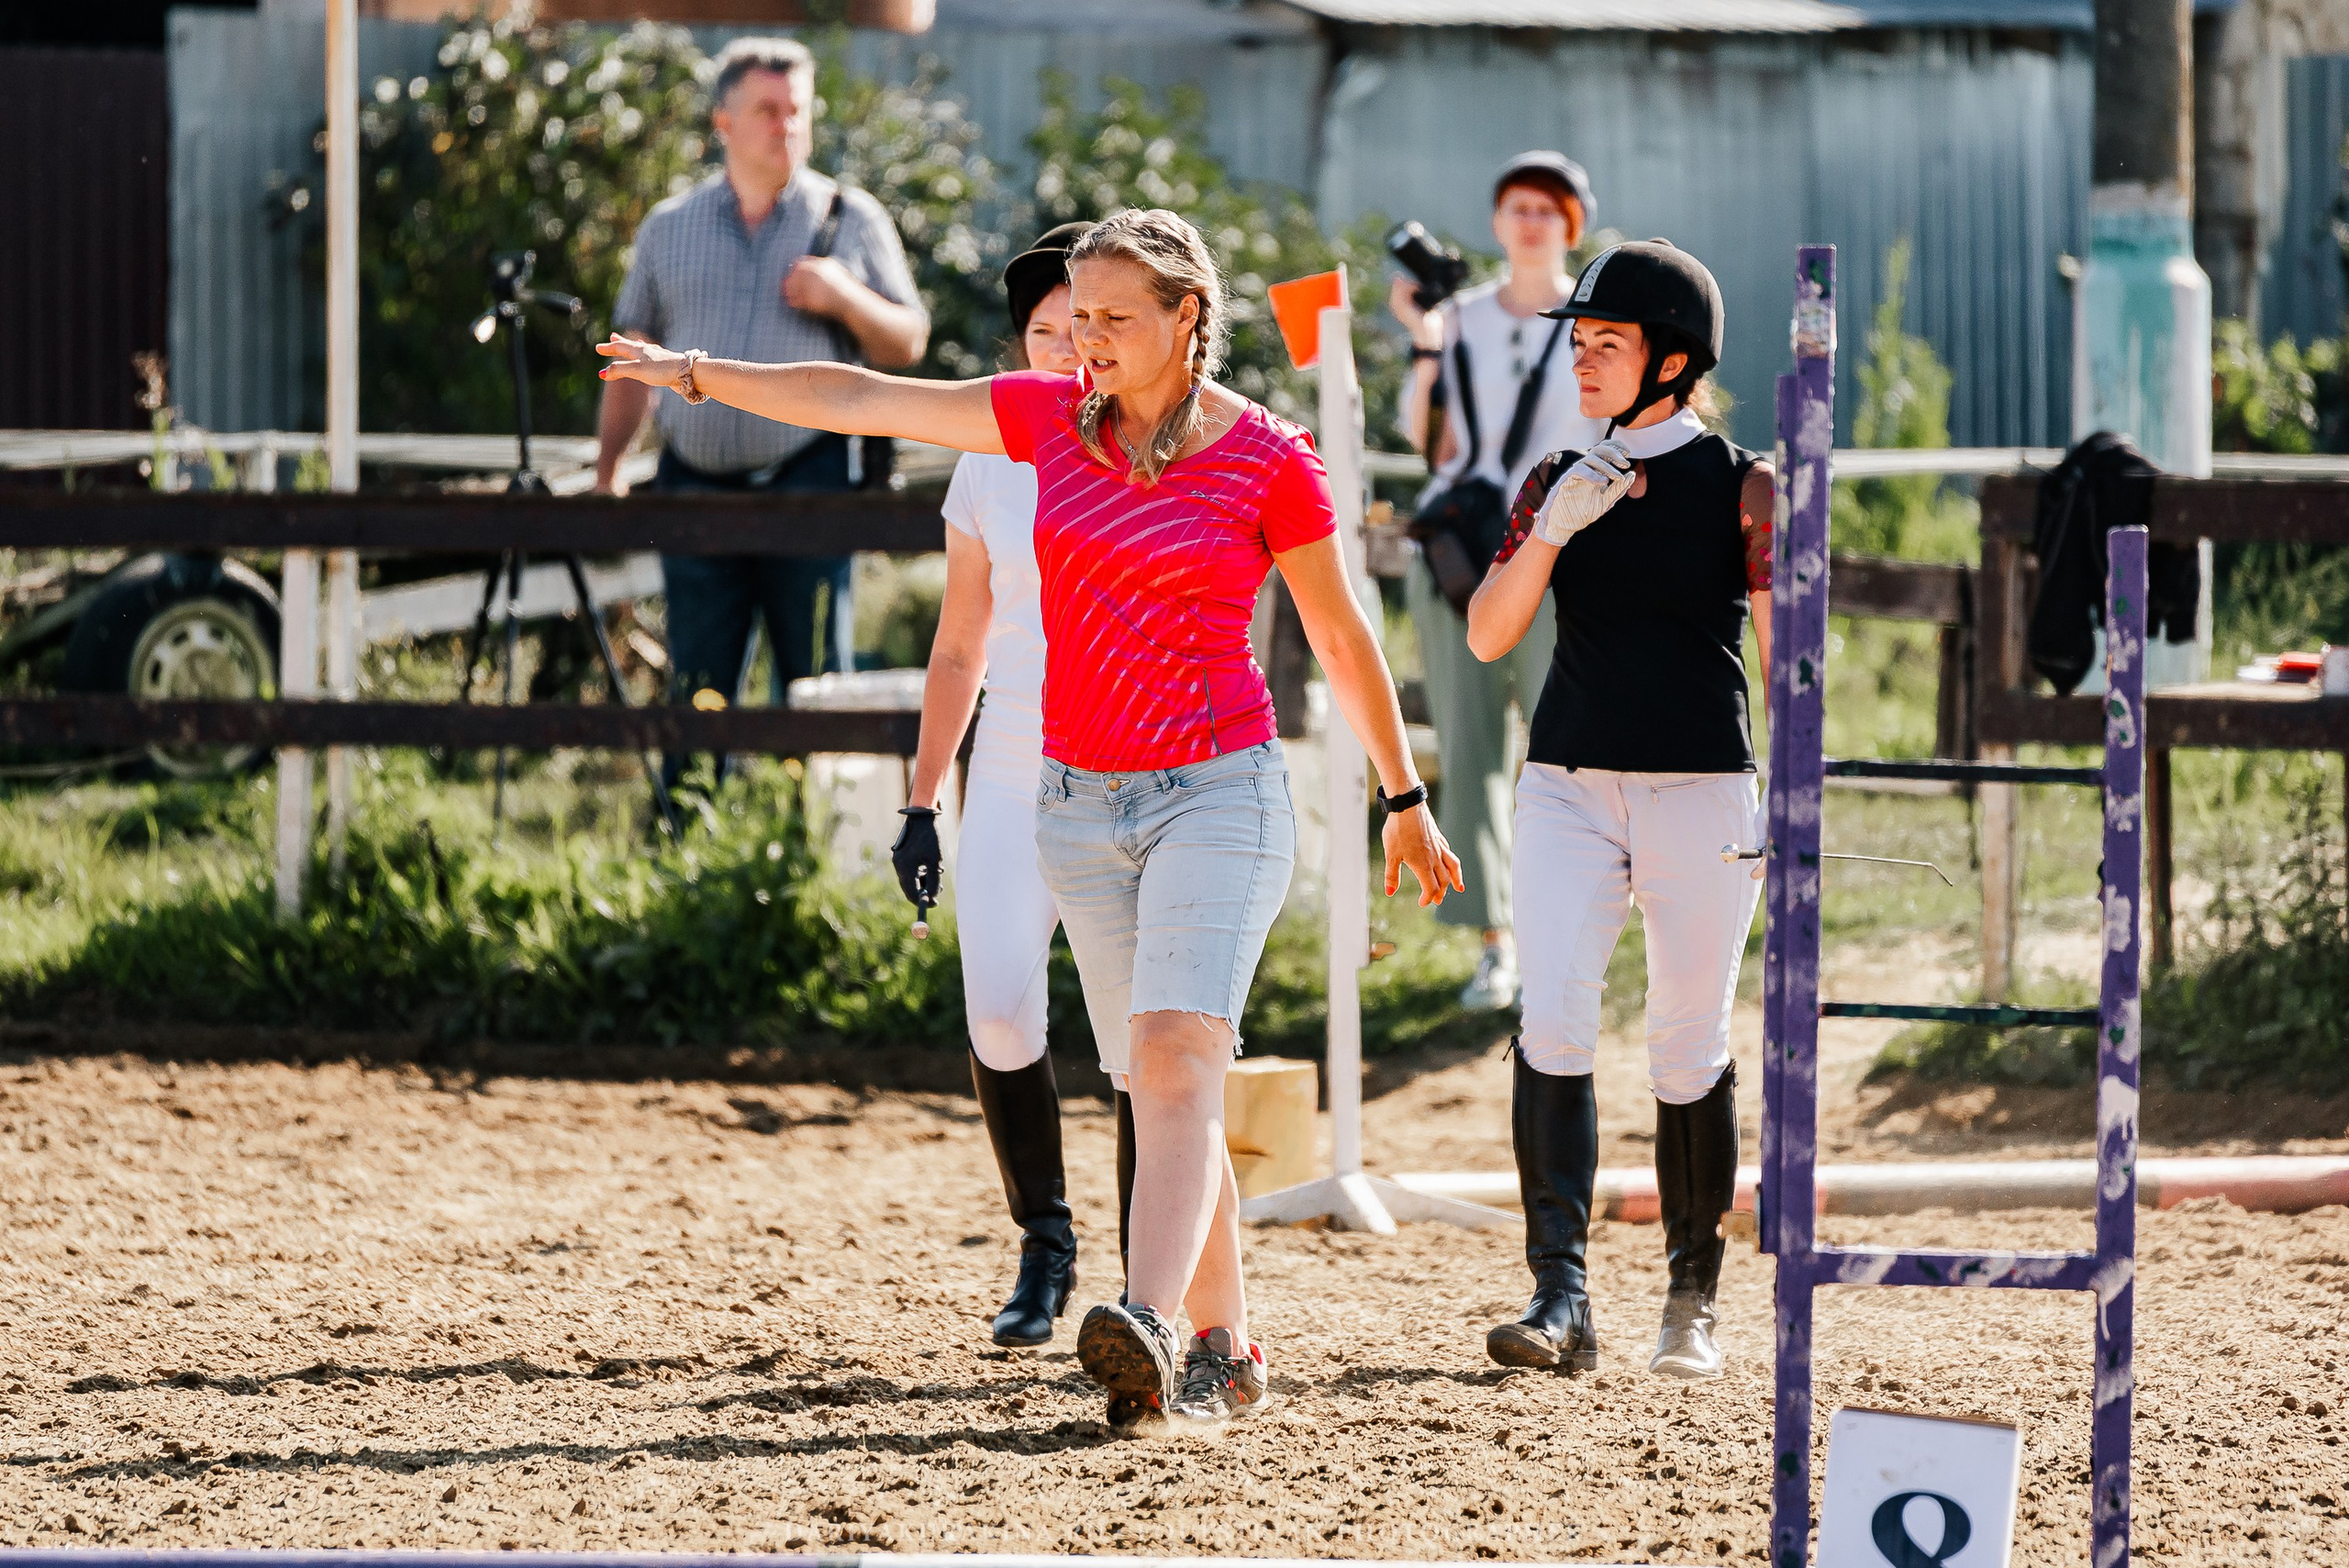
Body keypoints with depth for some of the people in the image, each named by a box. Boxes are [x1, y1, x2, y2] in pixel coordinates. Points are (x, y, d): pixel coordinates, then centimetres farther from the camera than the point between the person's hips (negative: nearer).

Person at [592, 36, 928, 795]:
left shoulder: (851, 220, 7)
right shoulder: (670, 227, 13)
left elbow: (907, 345, 8)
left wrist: (846, 299, -11)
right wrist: (605, 468, 9)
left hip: (807, 482, -2)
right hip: (696, 488, 2)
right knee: (696, 690, 2)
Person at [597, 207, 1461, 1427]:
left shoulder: (1267, 458, -5)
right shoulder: (1050, 419, 6)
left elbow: (1340, 635, 5)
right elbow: (860, 401, 7)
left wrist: (1404, 798, 12)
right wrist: (696, 374, 2)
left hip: (1218, 792, -5)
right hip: (1080, 806, 5)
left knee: (1175, 1056, -21)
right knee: (1159, 1085, 5)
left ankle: (1148, 1326, -37)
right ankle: (1224, 1349, 12)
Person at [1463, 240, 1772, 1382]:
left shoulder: (1740, 489, 1)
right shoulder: (1557, 482, 10)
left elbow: (1783, 652, -3)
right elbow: (1488, 635, 3)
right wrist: (1552, 530, -12)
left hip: (1700, 787, -2)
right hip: (1568, 784, 3)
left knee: (1689, 1057, 2)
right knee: (1550, 1029, -14)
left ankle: (1692, 1304, 17)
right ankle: (1560, 1298, -18)